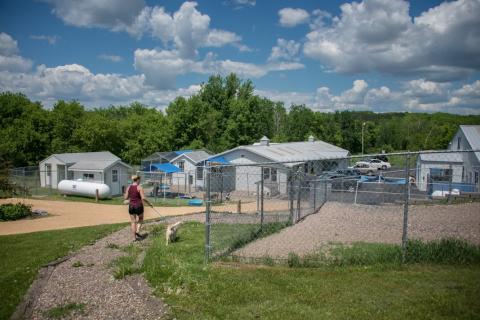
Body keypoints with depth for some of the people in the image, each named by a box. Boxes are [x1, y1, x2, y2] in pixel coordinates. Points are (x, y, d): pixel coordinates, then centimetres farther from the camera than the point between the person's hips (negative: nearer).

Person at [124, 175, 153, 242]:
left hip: (131, 206, 4)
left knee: (133, 222, 11)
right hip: (138, 206, -4)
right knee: (140, 219, 22)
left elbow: (125, 198, 4)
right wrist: (149, 203, -4)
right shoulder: (139, 187, -12)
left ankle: (134, 237, 12)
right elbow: (143, 198, -17)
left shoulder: (129, 187, 3)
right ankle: (137, 231, 2)